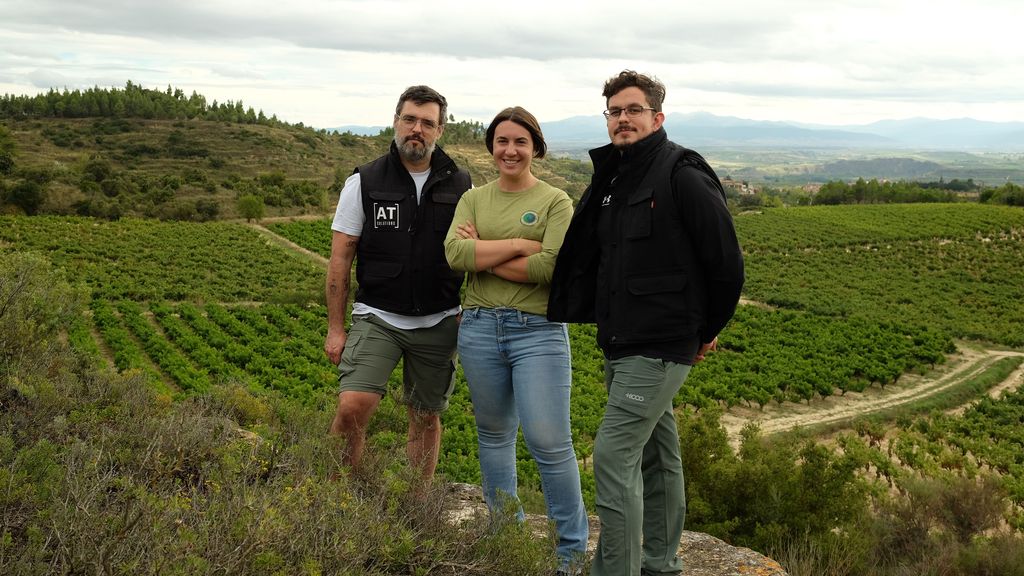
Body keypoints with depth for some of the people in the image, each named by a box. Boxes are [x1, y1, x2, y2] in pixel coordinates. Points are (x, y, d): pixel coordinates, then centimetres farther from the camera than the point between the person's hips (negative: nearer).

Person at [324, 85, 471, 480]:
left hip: (438, 324, 2)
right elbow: (340, 259, 1)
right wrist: (335, 328, -3)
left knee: (426, 418, 10)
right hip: (376, 317, -1)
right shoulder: (365, 182, 0)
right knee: (352, 408, -18)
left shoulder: (461, 187, 4)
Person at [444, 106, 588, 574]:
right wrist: (519, 244, -14)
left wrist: (482, 254, -10)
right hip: (480, 328, 4)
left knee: (549, 442, -6)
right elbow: (454, 254, -8)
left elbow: (550, 268, -16)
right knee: (493, 434, 14)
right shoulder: (473, 199, 9)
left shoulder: (555, 202, -1)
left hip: (539, 331, -4)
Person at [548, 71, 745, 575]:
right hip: (619, 344, 8)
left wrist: (707, 331, -2)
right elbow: (592, 260, 20)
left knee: (614, 454, -12)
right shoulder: (611, 179, 12)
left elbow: (726, 261, -11)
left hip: (660, 345, -8)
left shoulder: (682, 176, -12)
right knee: (656, 454, 18)